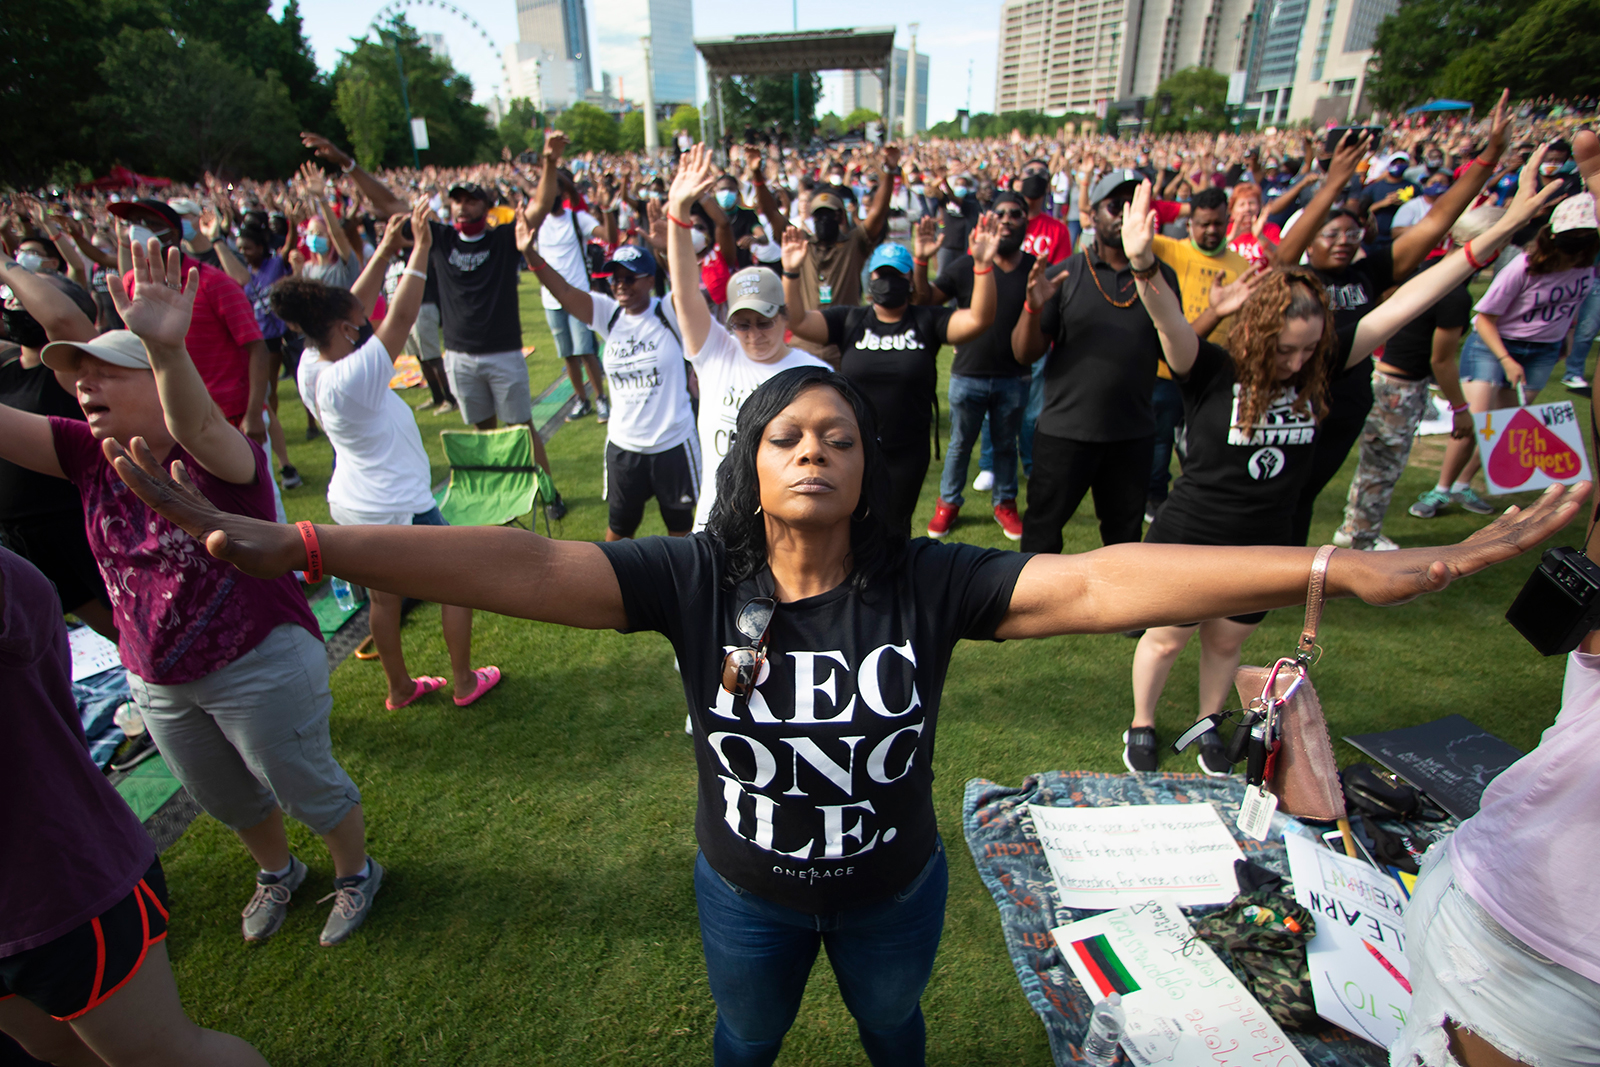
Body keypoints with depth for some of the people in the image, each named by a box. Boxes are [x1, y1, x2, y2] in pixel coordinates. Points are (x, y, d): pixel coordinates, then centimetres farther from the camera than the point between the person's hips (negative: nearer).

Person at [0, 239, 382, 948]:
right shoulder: (89, 454, -2)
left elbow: (196, 424, -45)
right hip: (157, 684, 7)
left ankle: (356, 874, 40)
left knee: (308, 788, 12)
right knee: (224, 798, 27)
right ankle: (277, 872, 55)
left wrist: (168, 350, -64)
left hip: (261, 665, -7)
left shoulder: (219, 457, -23)